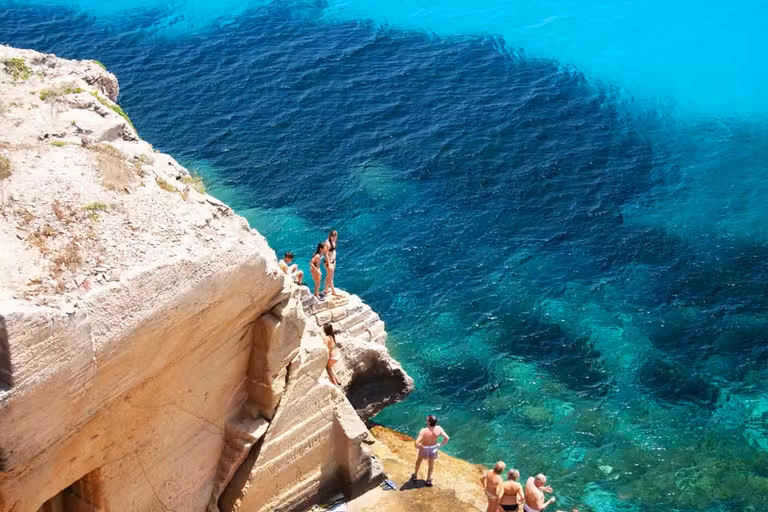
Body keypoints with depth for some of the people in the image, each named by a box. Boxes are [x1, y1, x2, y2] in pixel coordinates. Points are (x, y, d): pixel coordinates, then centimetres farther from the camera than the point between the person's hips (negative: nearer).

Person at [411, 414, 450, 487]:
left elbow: (417, 443, -41)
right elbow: (447, 438, -20)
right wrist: (441, 445, -3)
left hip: (424, 448, -2)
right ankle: (428, 480, 43)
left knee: (419, 460, 30)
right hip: (433, 448, 2)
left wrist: (418, 446, -17)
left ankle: (415, 475, 51)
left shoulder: (424, 431, -38)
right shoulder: (439, 429, -27)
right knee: (431, 464, 26)